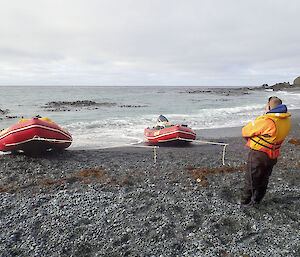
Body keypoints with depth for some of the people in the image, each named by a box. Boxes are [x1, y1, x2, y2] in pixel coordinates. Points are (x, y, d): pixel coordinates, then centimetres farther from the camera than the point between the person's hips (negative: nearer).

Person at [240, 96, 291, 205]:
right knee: (264, 179, 23)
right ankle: (257, 200, 39)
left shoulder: (266, 121, -29)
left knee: (251, 179, 10)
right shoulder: (287, 121, -3)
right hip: (273, 156, 7)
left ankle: (245, 201, 24)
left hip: (258, 155, -7)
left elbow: (245, 131, -18)